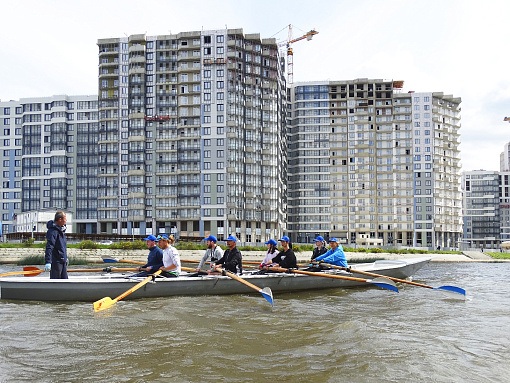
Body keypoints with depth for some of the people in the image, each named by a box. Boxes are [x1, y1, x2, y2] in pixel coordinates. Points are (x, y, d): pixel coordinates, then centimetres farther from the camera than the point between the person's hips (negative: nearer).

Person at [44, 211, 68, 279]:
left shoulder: (61, 230, 13)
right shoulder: (53, 231, -18)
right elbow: (49, 247, -26)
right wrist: (47, 262, -33)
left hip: (63, 261, 9)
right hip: (56, 261, -9)